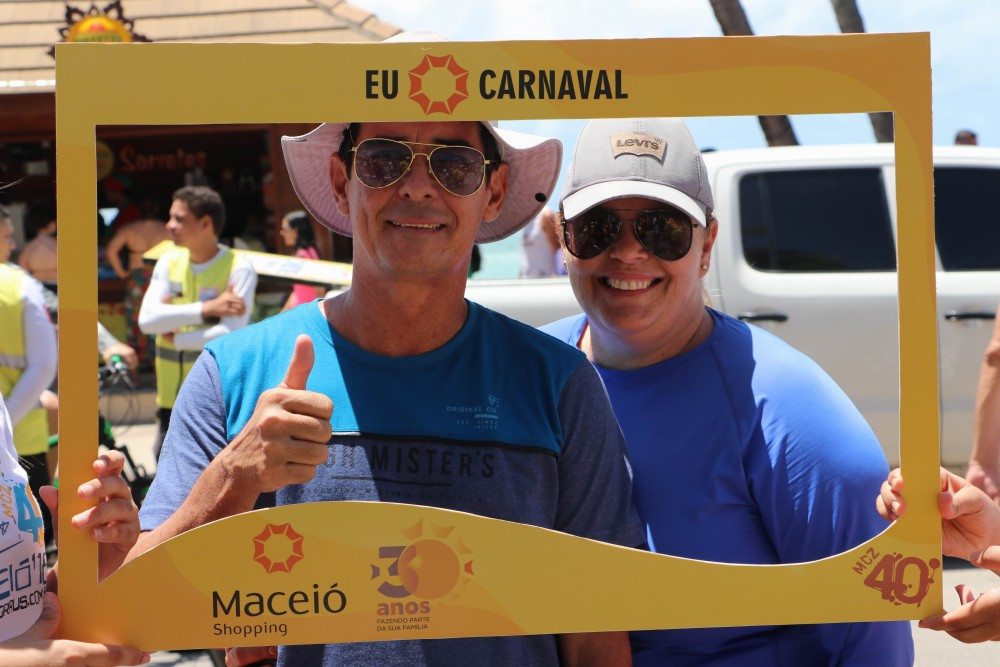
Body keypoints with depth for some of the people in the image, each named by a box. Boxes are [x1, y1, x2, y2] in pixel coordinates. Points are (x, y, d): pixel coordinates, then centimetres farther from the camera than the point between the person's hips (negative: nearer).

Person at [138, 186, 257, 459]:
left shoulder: (238, 269, -10)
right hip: (173, 396, 6)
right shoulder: (169, 262, 6)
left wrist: (177, 338, -12)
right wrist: (205, 308, -17)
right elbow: (147, 319, -8)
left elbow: (232, 333, -21)